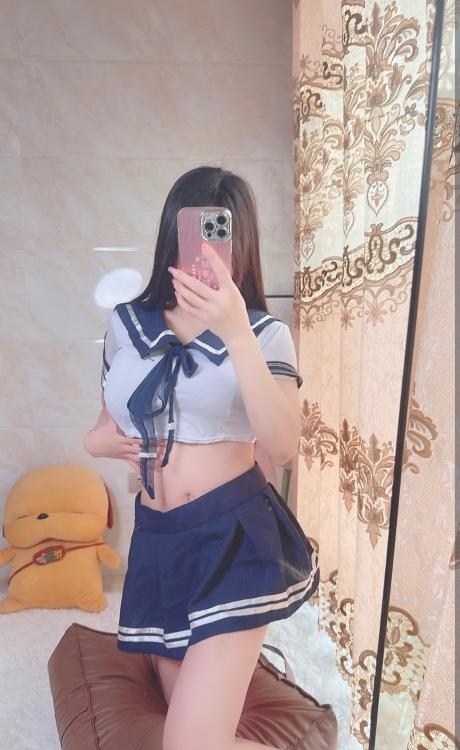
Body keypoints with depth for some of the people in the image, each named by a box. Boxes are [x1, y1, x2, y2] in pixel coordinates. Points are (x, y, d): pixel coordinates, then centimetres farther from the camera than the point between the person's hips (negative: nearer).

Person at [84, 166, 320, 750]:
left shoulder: (266, 333, -6)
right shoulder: (126, 323, 4)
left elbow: (281, 449, -22)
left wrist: (237, 334, -31)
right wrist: (96, 440, -6)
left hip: (236, 536, -4)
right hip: (157, 538, 5)